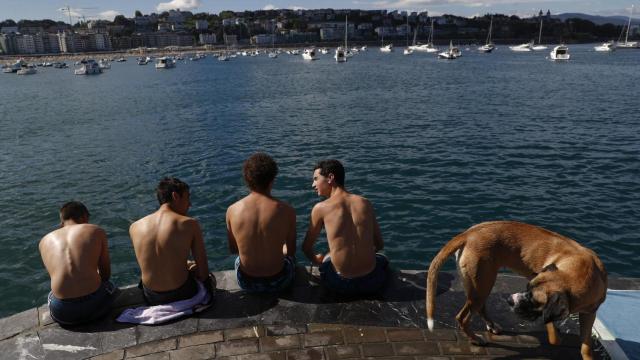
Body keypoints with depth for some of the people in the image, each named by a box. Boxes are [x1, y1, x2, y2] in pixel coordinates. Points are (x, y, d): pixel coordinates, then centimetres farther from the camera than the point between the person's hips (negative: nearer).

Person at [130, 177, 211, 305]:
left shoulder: (134, 227, -5)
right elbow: (203, 272, -12)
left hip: (150, 298, 4)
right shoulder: (190, 224, -16)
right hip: (180, 295, -4)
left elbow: (152, 262, 10)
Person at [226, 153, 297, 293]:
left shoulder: (232, 210, -14)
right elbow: (291, 251, -3)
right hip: (278, 282, -1)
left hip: (246, 283, 2)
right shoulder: (286, 210, -18)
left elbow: (233, 249, 3)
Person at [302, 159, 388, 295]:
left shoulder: (320, 208, -9)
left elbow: (306, 248, 2)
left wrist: (316, 260, 24)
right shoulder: (366, 203, -2)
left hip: (341, 284, -1)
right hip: (372, 282, 2)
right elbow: (379, 245, 6)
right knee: (382, 259, 38)